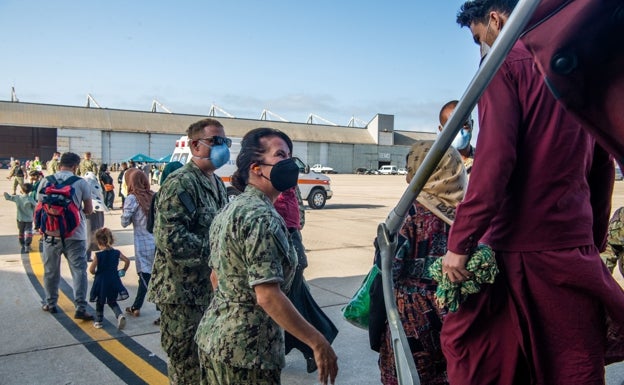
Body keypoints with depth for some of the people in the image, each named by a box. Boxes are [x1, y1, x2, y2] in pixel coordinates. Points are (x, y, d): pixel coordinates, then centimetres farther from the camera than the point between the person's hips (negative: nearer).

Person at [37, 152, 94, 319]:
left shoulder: (45, 182, 0)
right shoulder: (81, 183, -7)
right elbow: (89, 210, -1)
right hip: (75, 234, -2)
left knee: (51, 271, 17)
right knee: (79, 270, 1)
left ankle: (50, 303, 30)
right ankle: (80, 308, -3)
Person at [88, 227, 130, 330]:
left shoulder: (98, 255, -14)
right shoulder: (117, 253, -4)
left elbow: (91, 269, -15)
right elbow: (127, 261, 2)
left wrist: (96, 273, 7)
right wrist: (123, 270, 17)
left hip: (101, 282, -3)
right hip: (114, 281, 3)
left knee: (99, 302, 19)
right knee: (112, 302, 16)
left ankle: (99, 321, 26)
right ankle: (120, 315, -8)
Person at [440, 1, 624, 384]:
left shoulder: (506, 60, -4)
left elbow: (494, 160, -17)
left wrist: (459, 242, -15)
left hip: (519, 248, -7)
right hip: (576, 249, 7)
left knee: (470, 348, 6)